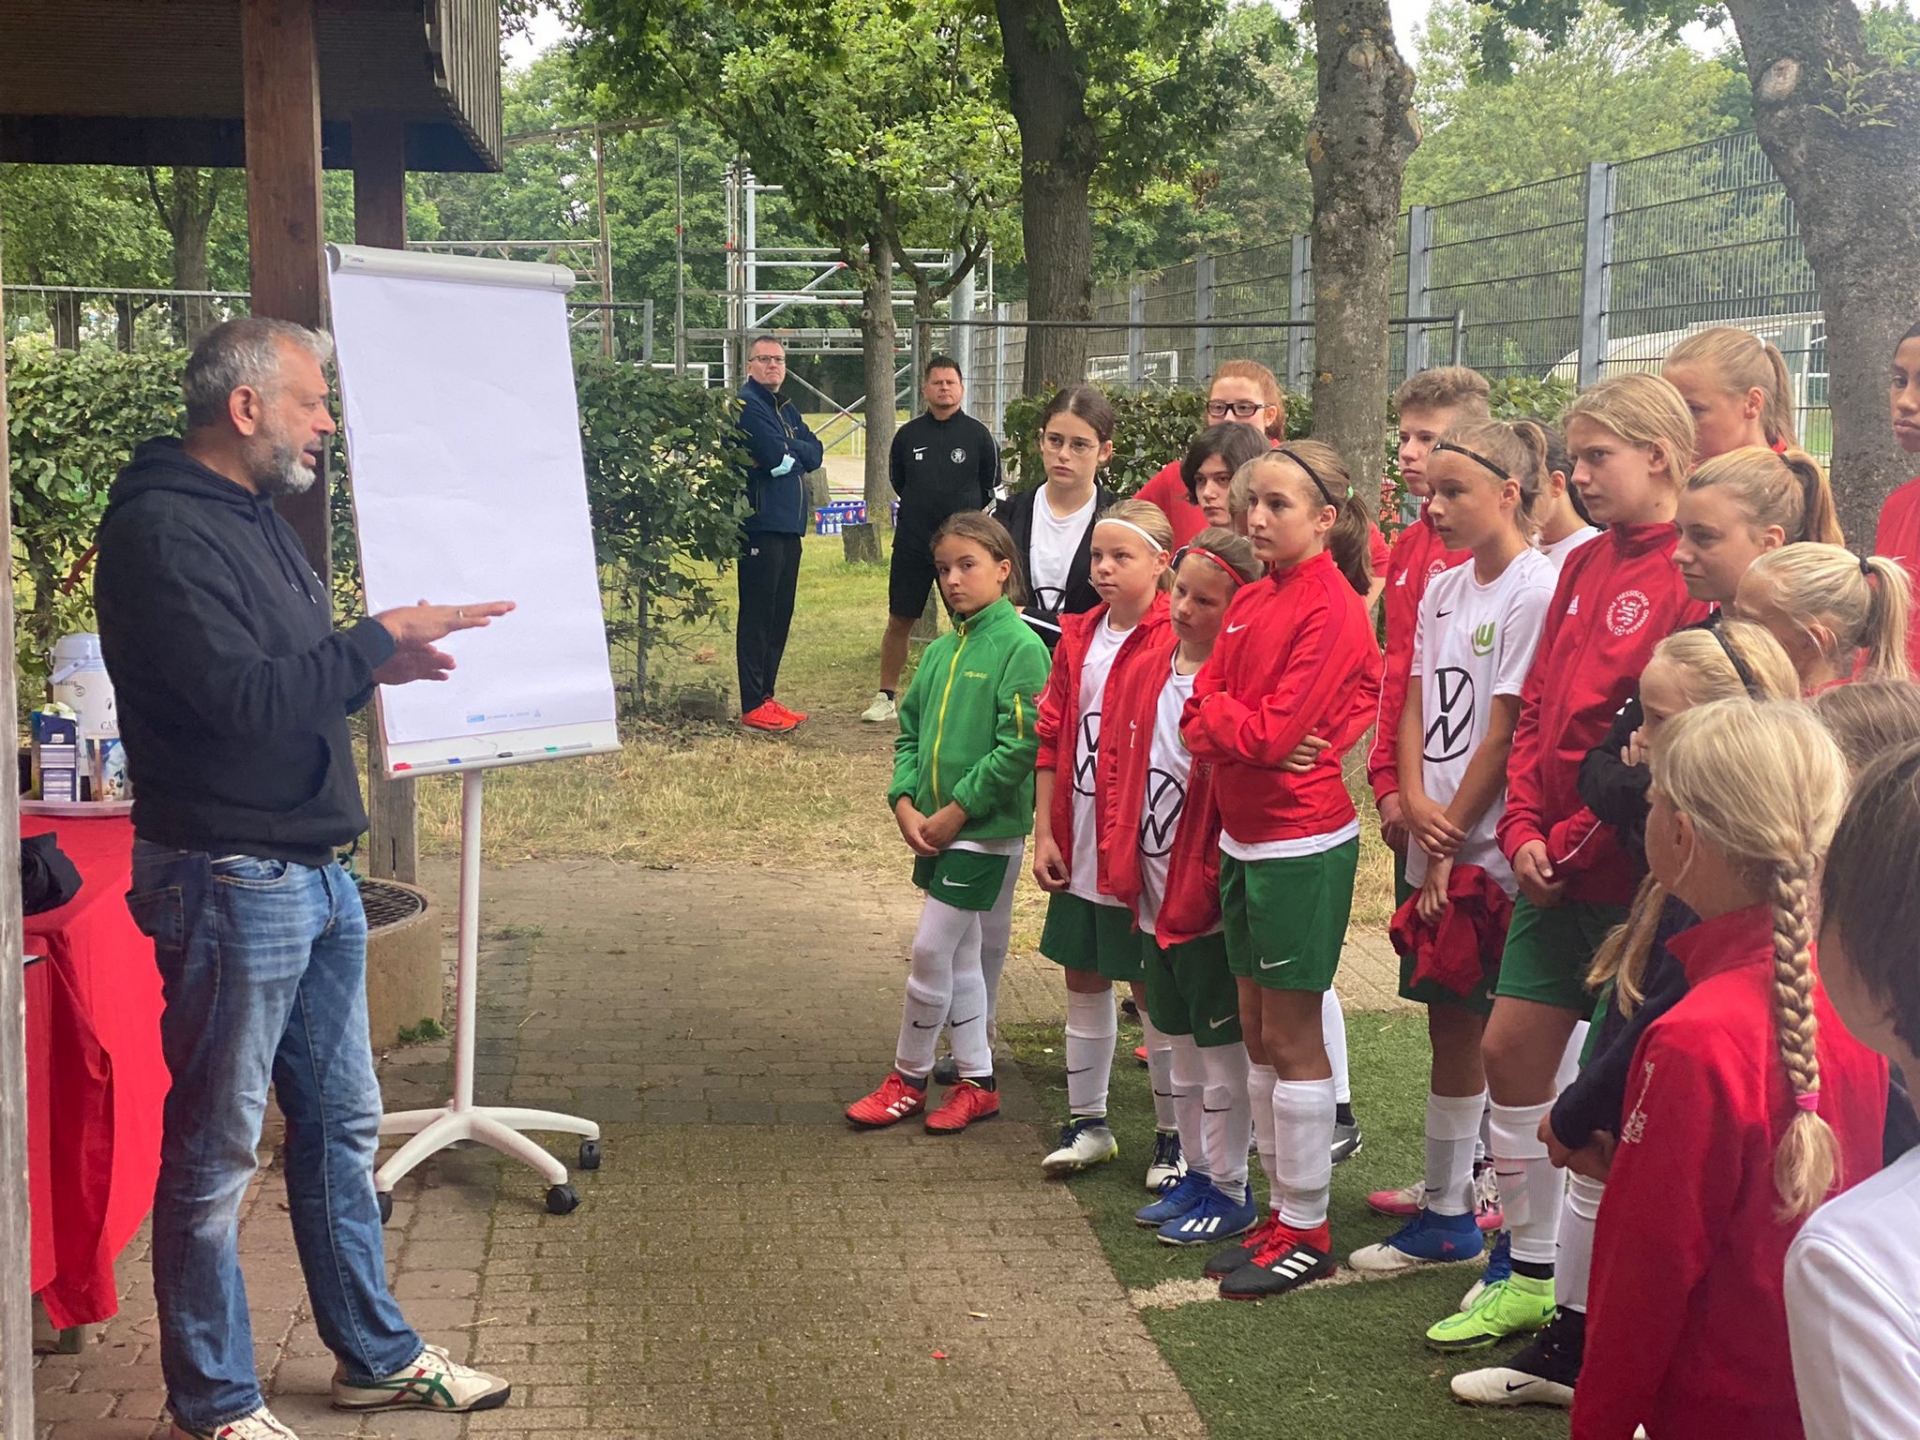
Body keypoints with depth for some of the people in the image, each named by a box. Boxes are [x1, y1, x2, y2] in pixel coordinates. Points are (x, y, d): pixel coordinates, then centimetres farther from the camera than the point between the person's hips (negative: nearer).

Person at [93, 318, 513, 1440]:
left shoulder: (257, 517, 14)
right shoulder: (161, 532, -17)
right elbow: (243, 698, -26)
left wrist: (380, 663, 4)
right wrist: (381, 640, -17)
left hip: (315, 872, 10)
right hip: (230, 880, -10)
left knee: (341, 1124, 18)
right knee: (215, 1152, 3)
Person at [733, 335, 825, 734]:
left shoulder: (787, 410, 20)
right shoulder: (747, 405, -7)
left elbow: (814, 453, 8)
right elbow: (774, 455, -18)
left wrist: (786, 452, -8)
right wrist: (797, 455, 1)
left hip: (789, 524, 9)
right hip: (761, 524, -9)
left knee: (780, 615, 11)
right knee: (757, 614, -7)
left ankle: (766, 696, 19)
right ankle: (753, 707, -5)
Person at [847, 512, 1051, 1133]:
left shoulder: (1020, 647, -13)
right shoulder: (941, 651, 9)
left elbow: (1021, 745, -19)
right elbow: (910, 730, 14)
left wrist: (955, 810, -16)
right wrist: (905, 803, -2)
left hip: (987, 830, -7)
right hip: (936, 829, 7)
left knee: (931, 949, -3)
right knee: (961, 957, 13)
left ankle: (908, 1080, 12)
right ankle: (976, 1083, 23)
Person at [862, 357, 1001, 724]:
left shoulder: (977, 435, 0)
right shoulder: (907, 435, 4)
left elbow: (990, 487, 10)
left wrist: (962, 514, 11)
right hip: (912, 542, 1)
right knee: (899, 621, 4)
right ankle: (885, 698, 13)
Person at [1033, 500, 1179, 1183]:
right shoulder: (1078, 638, 7)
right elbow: (1051, 738, 9)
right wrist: (1044, 832, 6)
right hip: (1078, 845, 6)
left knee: (1153, 987, 4)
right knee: (1083, 980, 14)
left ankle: (1173, 1135, 16)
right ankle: (1087, 1122, 27)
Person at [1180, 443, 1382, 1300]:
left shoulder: (1332, 610, -15)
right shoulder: (1252, 600, 9)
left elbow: (1275, 731, -21)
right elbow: (1198, 719, 6)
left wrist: (1216, 708, -4)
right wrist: (1239, 729, -14)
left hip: (1302, 846, -8)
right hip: (1244, 837, 8)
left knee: (1290, 1037, 0)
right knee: (1257, 1031, 14)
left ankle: (1307, 1233, 11)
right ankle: (1281, 1213, 25)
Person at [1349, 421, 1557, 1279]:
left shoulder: (1536, 590, -12)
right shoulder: (1443, 590, 12)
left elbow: (1505, 731, -14)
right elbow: (1416, 705, 10)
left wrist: (1453, 839, -11)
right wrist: (1415, 801, -7)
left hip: (1493, 848, -8)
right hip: (1436, 841, 8)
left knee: (1497, 1032, -1)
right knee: (1447, 1023, 13)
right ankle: (1447, 1206, 21)